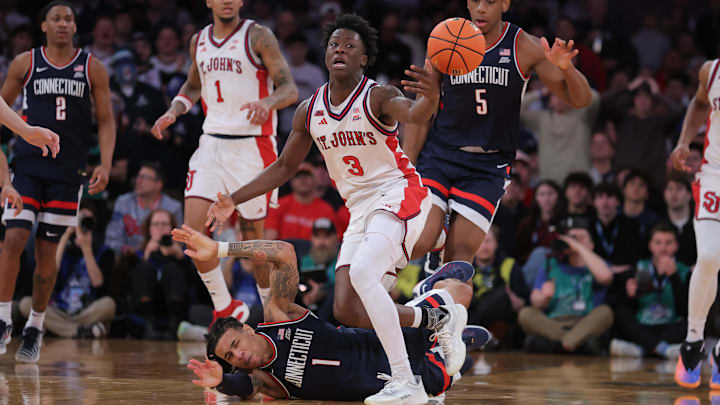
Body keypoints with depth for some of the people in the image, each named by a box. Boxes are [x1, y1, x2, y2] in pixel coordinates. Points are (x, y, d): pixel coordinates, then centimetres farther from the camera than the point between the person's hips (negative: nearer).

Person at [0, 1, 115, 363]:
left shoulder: (92, 68, 4)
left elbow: (106, 120, 5)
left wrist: (105, 164, -7)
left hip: (67, 170, 0)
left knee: (47, 251, 3)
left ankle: (35, 329, 14)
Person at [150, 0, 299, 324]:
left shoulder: (258, 36, -6)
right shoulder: (199, 42, 11)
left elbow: (290, 89, -11)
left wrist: (267, 102, -32)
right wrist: (173, 112, 11)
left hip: (251, 148, -5)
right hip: (211, 144, 5)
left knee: (253, 237, 1)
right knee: (193, 230, -9)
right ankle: (225, 308, 6)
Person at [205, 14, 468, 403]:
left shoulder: (377, 97, -14)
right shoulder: (309, 111, 4)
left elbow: (413, 113, -38)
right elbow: (284, 167, 16)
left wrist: (429, 97, -62)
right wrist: (233, 201, 11)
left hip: (398, 195, -7)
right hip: (360, 209, 7)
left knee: (362, 273, -32)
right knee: (347, 311, -3)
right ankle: (439, 319, 18)